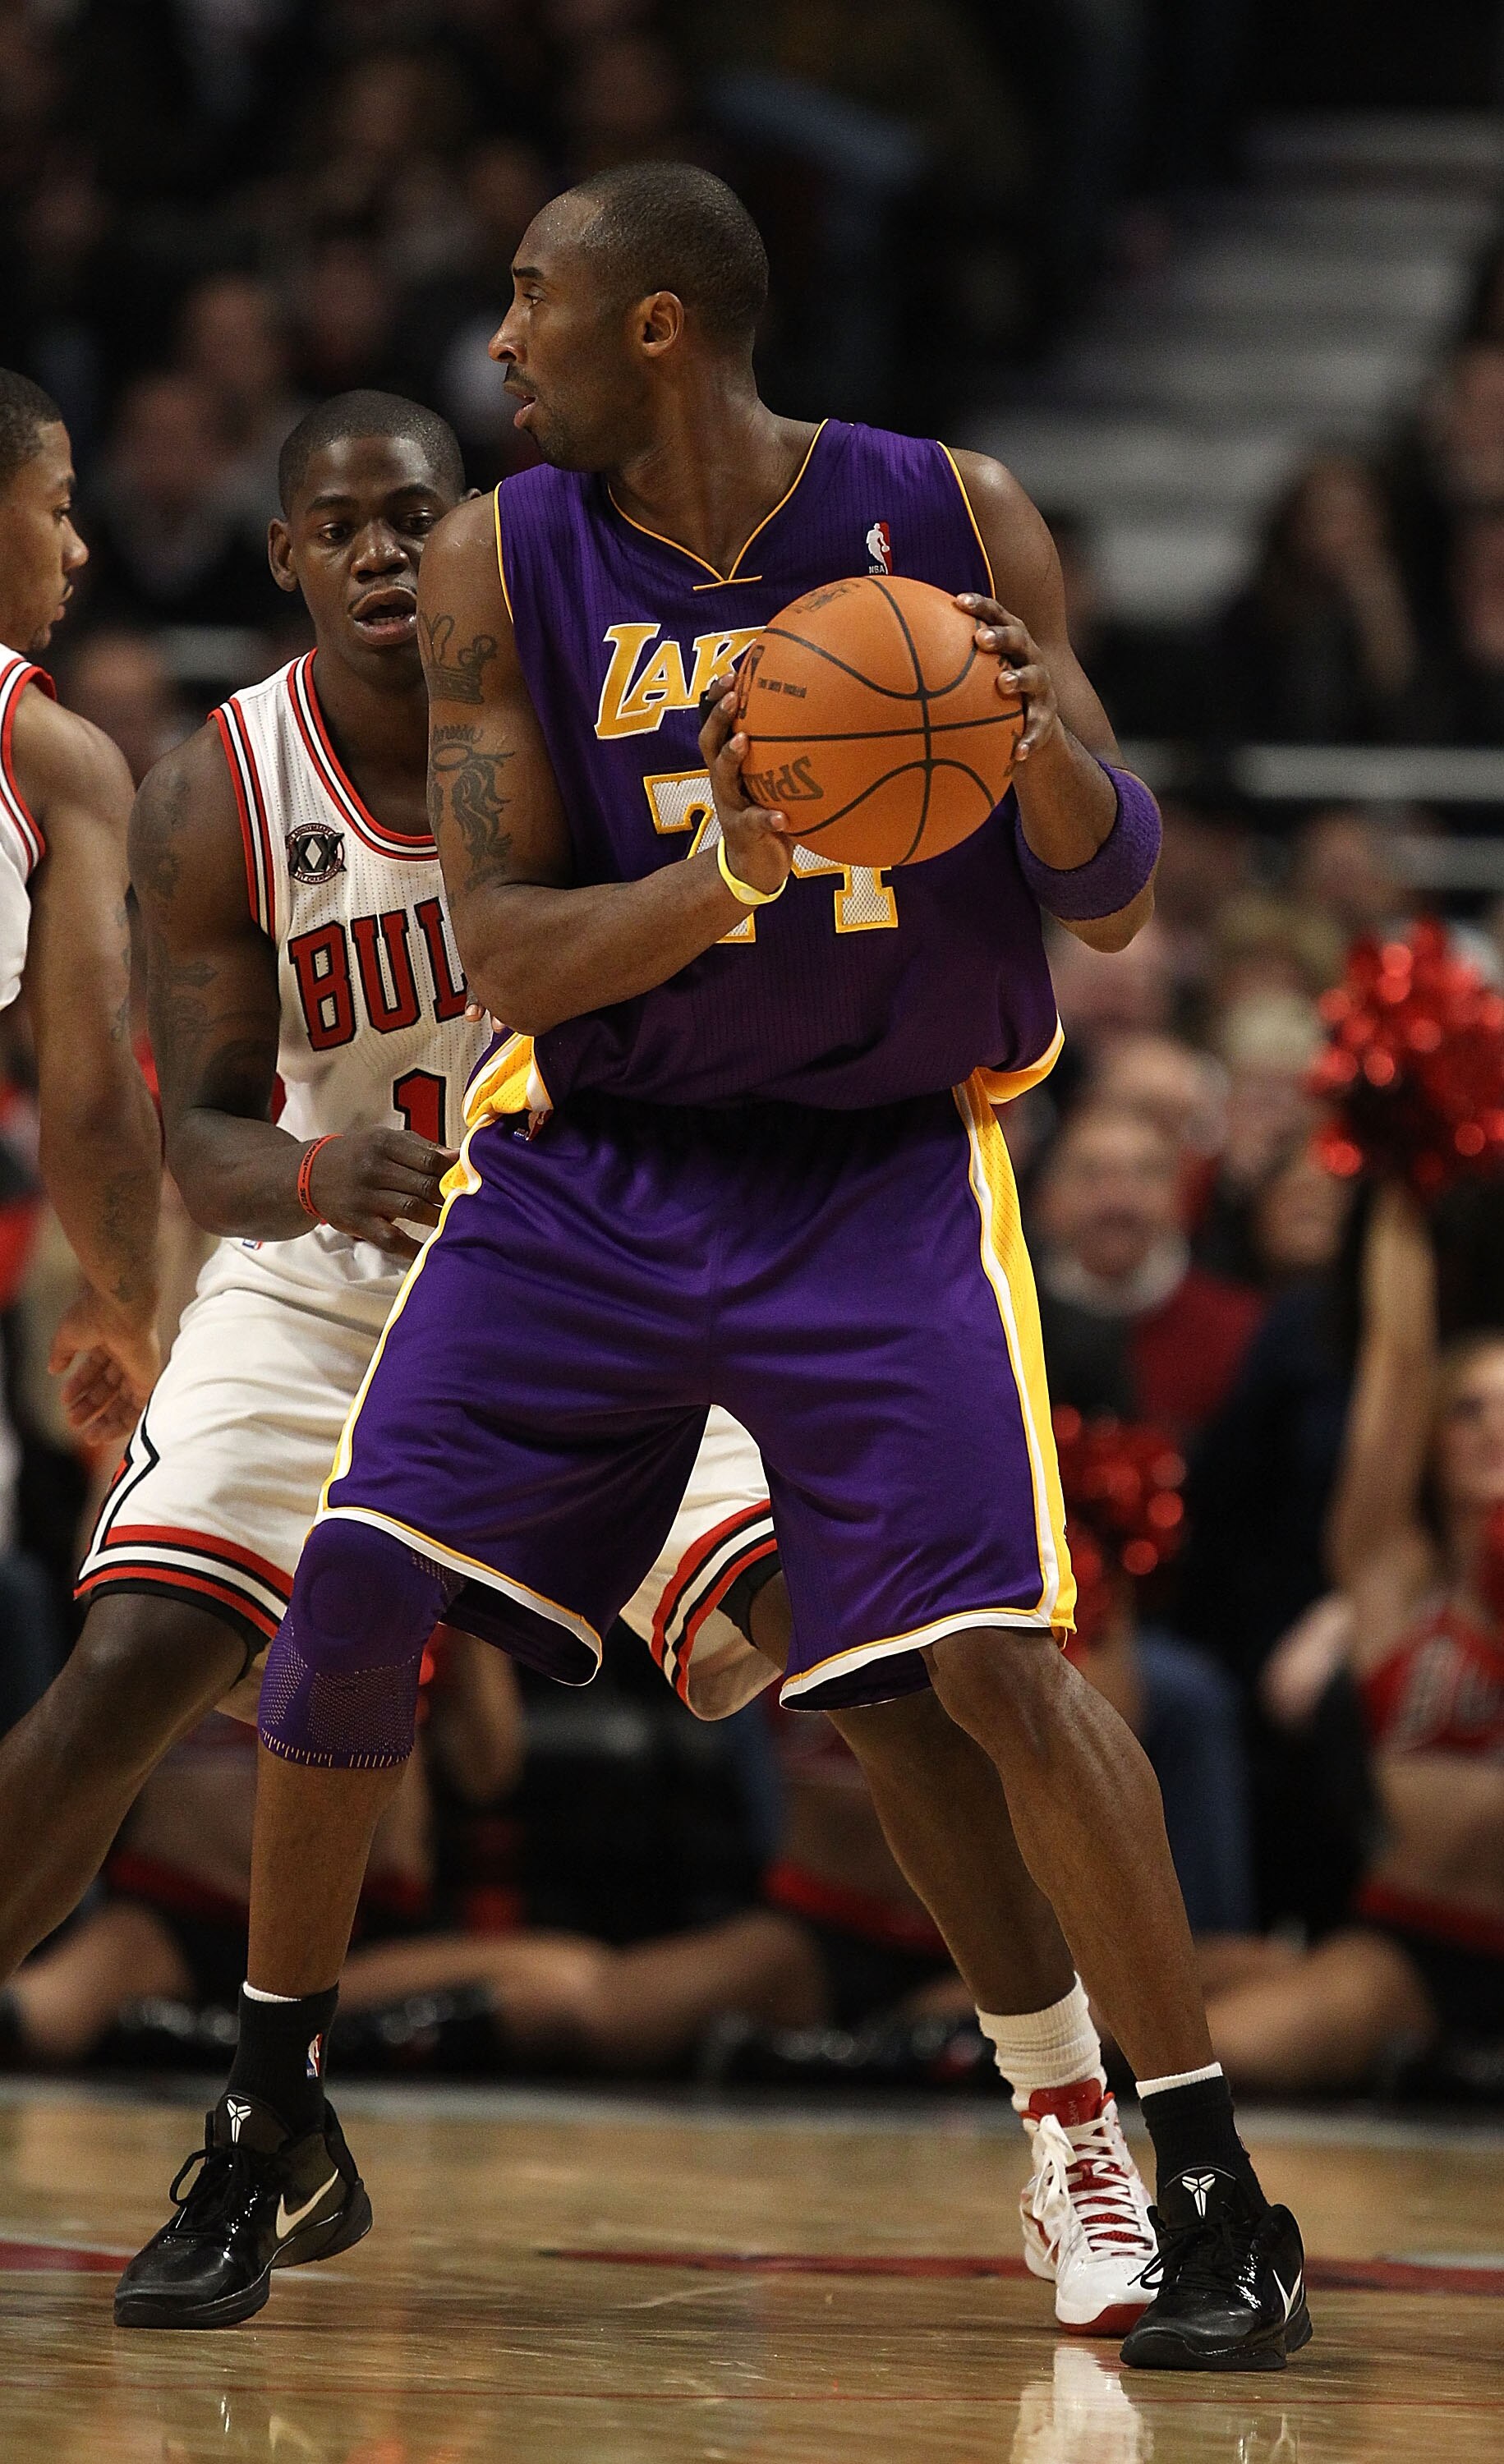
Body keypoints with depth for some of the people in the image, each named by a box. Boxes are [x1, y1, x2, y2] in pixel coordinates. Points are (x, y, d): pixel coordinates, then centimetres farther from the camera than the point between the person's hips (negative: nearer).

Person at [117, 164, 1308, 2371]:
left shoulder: (954, 519, -9)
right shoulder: (500, 570, -6)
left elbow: (1116, 905, -5)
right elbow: (503, 953, -10)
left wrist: (1044, 749, -27)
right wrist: (726, 878, -30)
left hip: (883, 1170, -2)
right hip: (590, 1163, 2)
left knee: (998, 1660, -15)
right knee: (351, 1588, -6)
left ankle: (1221, 2205, -6)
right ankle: (275, 2148, 13)